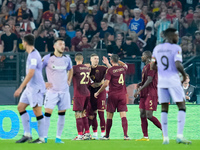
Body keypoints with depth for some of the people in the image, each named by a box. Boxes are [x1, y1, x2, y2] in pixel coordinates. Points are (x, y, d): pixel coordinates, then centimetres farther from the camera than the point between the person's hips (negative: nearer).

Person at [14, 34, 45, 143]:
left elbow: (31, 73, -24)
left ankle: (41, 138, 1)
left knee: (37, 111, -5)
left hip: (36, 87, -10)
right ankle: (27, 134, 8)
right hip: (30, 87, 10)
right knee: (21, 107, 8)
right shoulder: (32, 54, 13)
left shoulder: (33, 55, -17)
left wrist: (21, 88, -23)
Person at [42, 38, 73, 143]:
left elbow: (70, 70, 28)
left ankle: (58, 137, 10)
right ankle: (44, 137, -7)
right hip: (52, 90, -4)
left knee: (62, 114, 4)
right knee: (48, 113, -12)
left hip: (64, 91, 4)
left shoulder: (67, 59, 7)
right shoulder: (48, 58, -6)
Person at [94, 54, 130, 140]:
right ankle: (125, 135, -13)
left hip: (113, 95, -3)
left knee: (109, 116, 6)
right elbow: (125, 65, 32)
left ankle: (107, 135, 12)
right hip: (122, 94, 3)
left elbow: (106, 84, -14)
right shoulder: (123, 68, 4)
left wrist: (98, 92, -3)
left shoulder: (110, 70, -9)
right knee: (123, 115, -1)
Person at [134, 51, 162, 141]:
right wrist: (140, 84, 8)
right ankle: (145, 136, 5)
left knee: (149, 115, -12)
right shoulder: (145, 67, 20)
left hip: (151, 94, -10)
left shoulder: (151, 66, -11)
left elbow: (149, 80, -18)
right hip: (144, 94, 10)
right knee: (142, 115, 4)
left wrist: (139, 90, -19)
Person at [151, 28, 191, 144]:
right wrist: (184, 74, -1)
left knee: (164, 109, 9)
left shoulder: (157, 48, 9)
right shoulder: (176, 48, -8)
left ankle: (165, 137, 4)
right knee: (182, 106, 1)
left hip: (161, 81, 5)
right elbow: (178, 65, -18)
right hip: (173, 80, -5)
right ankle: (180, 135, -11)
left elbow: (152, 66, 7)